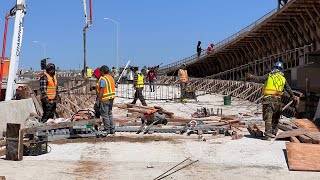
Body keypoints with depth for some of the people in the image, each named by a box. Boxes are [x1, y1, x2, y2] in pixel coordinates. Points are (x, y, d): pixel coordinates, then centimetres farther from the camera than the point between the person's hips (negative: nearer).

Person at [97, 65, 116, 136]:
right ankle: (112, 131, 17)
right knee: (110, 114, 15)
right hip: (111, 98, 9)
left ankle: (107, 131, 0)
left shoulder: (103, 79, -15)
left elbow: (102, 90, -21)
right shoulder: (111, 78, 13)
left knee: (105, 115, -3)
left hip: (105, 99, -9)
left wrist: (99, 99, -18)